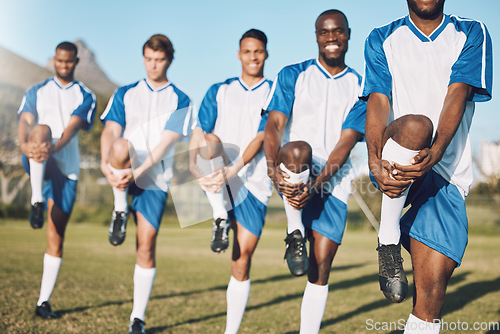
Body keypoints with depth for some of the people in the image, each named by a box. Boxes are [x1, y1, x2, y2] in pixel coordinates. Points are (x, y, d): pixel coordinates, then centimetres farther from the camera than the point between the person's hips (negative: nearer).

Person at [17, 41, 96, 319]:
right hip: (35, 162, 0)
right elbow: (24, 122, -5)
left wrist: (52, 149, -31)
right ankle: (37, 202, -39)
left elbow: (72, 129, -10)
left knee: (56, 237, -1)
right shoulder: (36, 92, 13)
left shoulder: (85, 97, 8)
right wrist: (25, 144, -29)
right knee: (42, 128, -33)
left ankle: (44, 301, 7)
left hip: (66, 167, 0)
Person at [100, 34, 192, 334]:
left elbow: (166, 143, -6)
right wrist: (106, 164, -22)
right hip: (121, 175, 1)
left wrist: (137, 171, -20)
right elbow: (111, 131, -1)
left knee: (146, 245, -6)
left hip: (155, 178, 0)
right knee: (121, 148, -34)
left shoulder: (180, 101, 5)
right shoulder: (125, 93, 12)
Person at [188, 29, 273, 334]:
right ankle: (221, 217, -21)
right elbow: (200, 132, 3)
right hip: (217, 176, 1)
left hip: (253, 182, -1)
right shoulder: (220, 91, 14)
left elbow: (261, 138, -9)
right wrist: (194, 162, -17)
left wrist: (234, 170, -24)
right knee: (210, 141, -32)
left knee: (243, 258, -3)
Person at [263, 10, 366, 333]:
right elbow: (273, 127, -4)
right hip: (292, 173, -1)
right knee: (298, 150, -36)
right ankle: (294, 234, -21)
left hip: (333, 182, 1)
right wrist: (275, 171, -24)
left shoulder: (361, 87, 7)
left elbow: (345, 143, -3)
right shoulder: (293, 76, 6)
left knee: (320, 267, -2)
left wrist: (316, 184, -19)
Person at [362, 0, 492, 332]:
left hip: (446, 175, 1)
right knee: (415, 126, -35)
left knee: (432, 286, -10)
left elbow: (457, 95, -7)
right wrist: (376, 161, -22)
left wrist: (435, 154, -25)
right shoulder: (382, 39, 12)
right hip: (393, 164, 0)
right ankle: (389, 239, -18)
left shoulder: (472, 34, 10)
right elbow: (378, 102, -3)